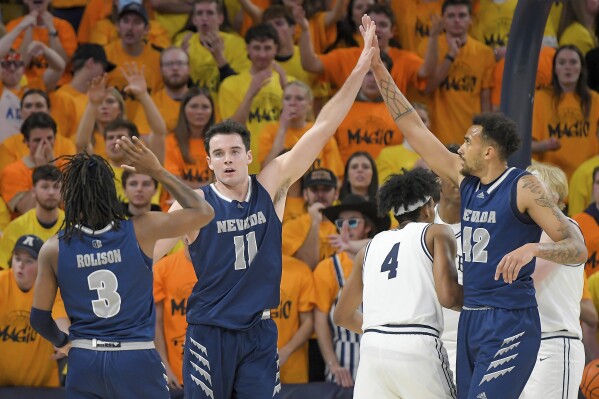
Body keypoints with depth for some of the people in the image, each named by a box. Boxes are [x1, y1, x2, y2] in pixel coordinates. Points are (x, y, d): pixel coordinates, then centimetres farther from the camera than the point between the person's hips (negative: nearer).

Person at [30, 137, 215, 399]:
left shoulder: (53, 250, -3)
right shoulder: (140, 231, -8)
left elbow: (39, 317, 4)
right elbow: (204, 212, 5)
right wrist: (158, 172, 7)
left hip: (84, 363, 2)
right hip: (136, 361, -2)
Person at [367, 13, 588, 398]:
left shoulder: (523, 187, -10)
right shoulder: (466, 179, 10)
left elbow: (578, 249, -14)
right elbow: (413, 127, 14)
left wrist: (532, 248, -33)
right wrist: (379, 69, 11)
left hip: (510, 323, -8)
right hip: (471, 319, 8)